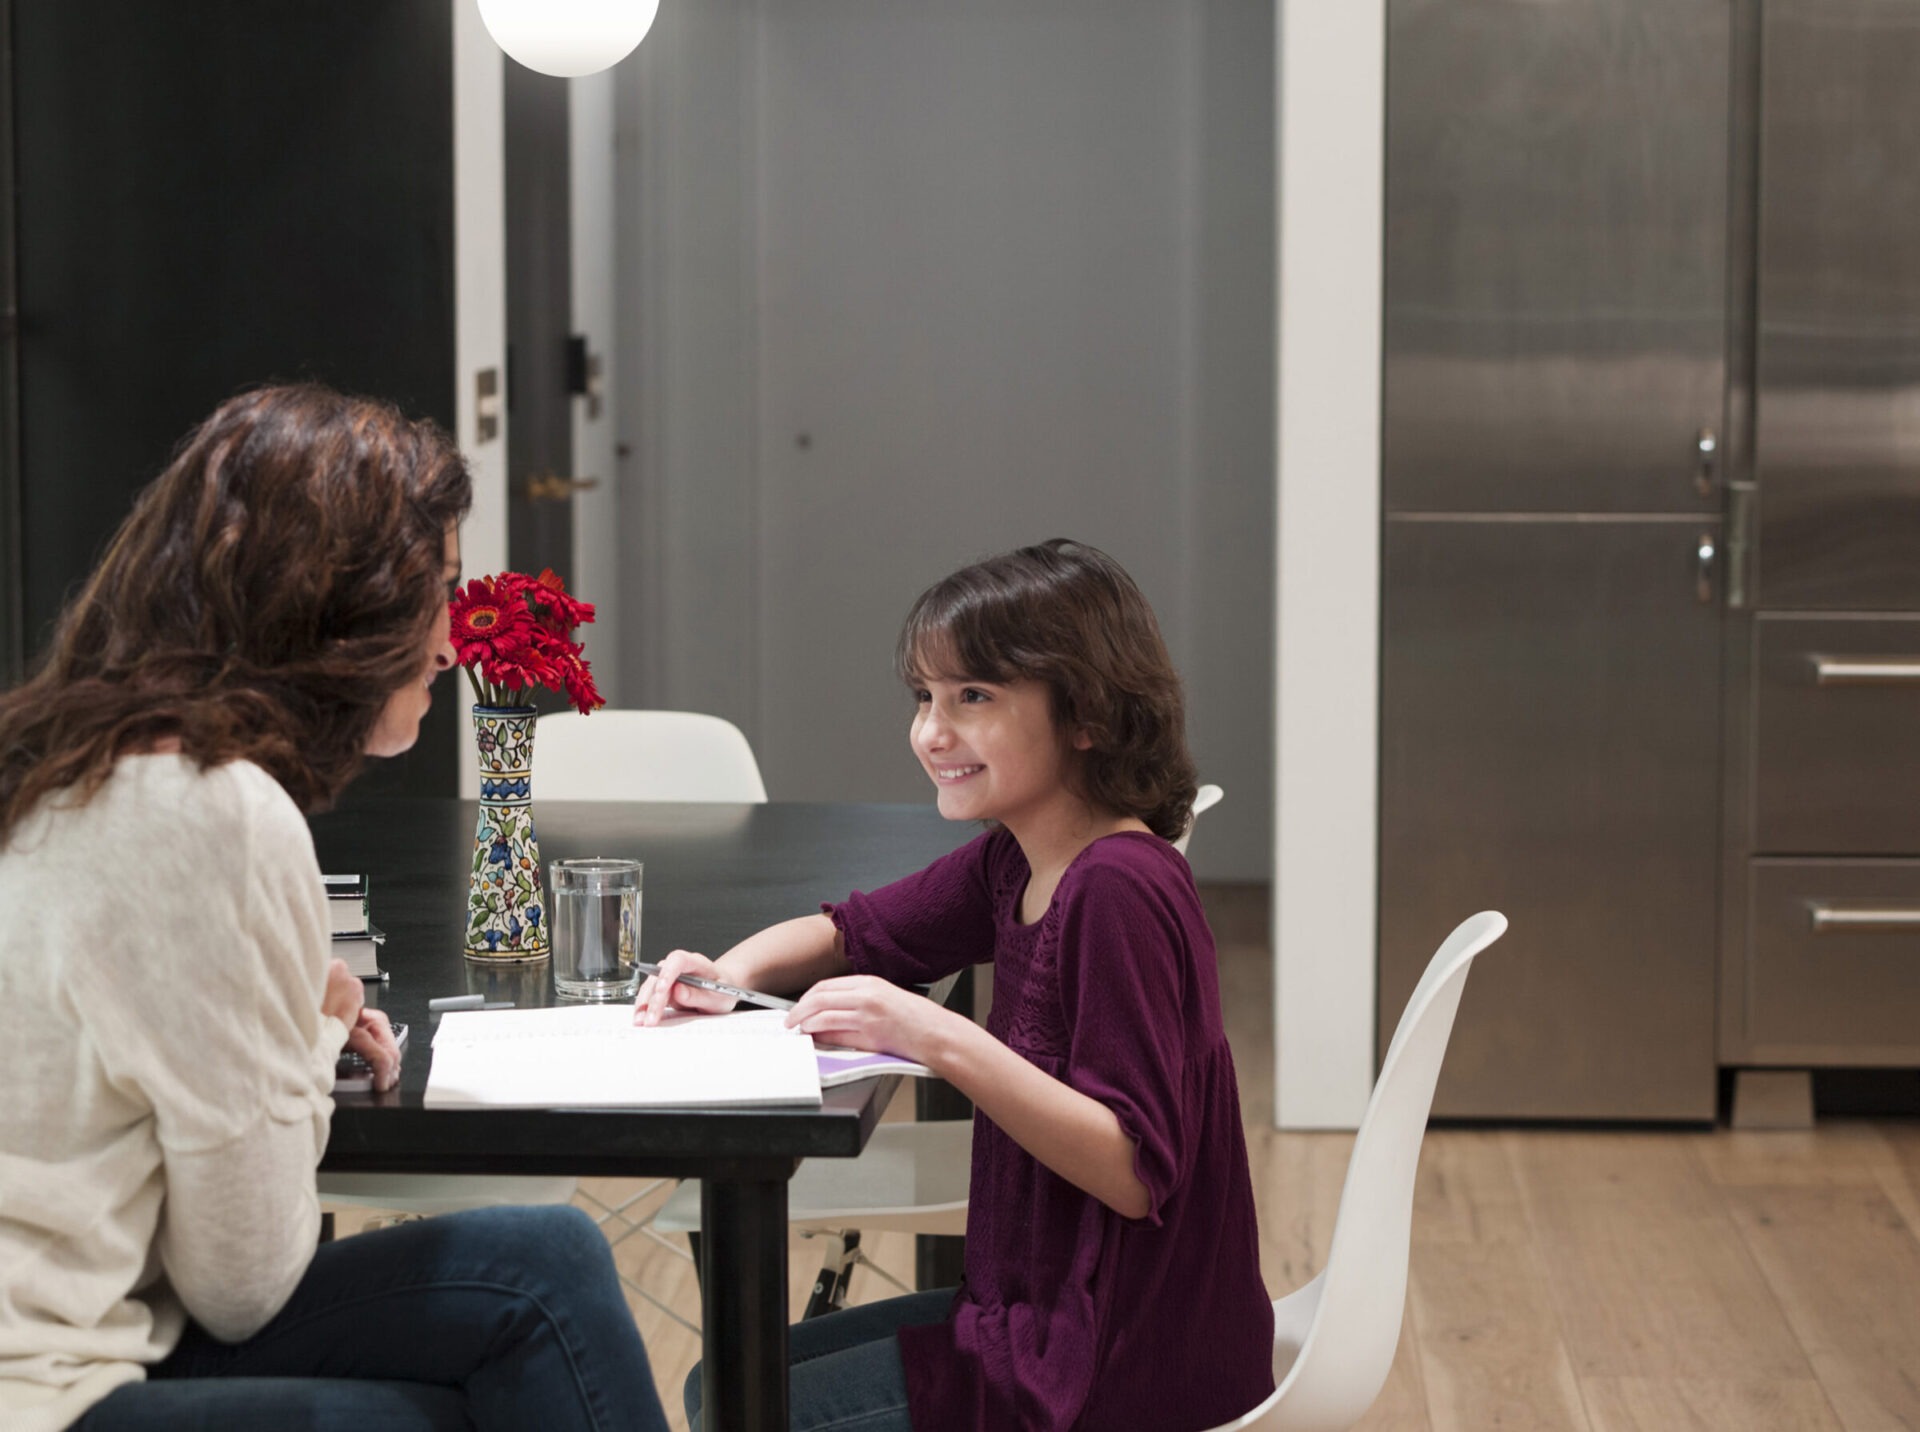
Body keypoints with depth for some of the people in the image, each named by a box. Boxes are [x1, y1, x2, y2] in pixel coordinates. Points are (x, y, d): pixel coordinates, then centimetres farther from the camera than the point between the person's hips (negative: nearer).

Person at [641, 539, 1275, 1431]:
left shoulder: (1117, 890, -22)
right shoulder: (1016, 865, 5)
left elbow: (1136, 1175, -26)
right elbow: (853, 935, 20)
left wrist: (945, 1042, -33)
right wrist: (732, 971, -1)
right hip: (1046, 1313, 9)